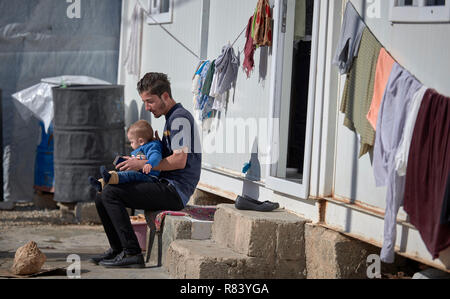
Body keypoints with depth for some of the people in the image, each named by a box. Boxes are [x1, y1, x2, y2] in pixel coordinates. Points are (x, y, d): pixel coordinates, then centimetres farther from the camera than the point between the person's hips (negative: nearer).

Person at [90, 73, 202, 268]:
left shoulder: (180, 118, -11)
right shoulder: (171, 118, 21)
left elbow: (180, 161, -20)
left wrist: (142, 164, -15)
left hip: (174, 190, -10)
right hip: (167, 188, 10)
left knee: (110, 193, -19)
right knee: (102, 197, 7)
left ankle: (132, 254, -18)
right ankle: (117, 249, 8)